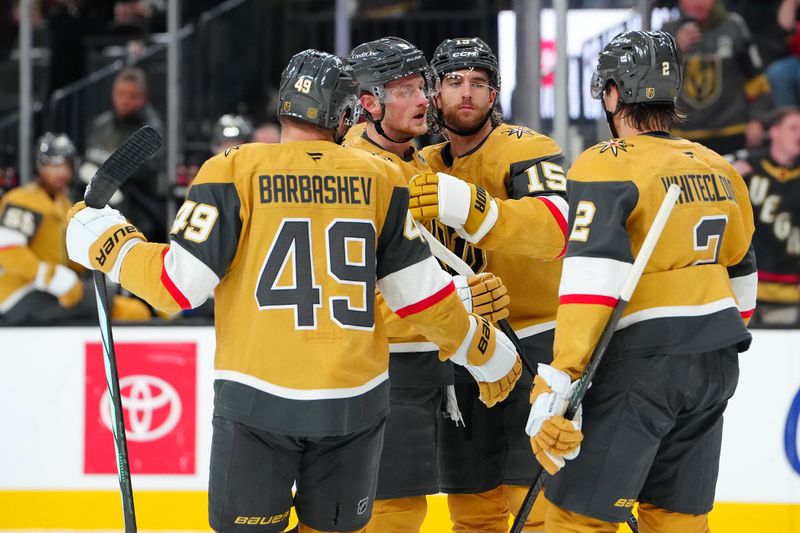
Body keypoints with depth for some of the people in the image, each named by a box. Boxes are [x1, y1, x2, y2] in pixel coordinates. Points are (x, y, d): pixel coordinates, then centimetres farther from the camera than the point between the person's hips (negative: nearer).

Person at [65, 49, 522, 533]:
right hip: (355, 401, 2)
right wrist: (488, 353, 19)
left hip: (257, 402, -2)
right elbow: (422, 293, 4)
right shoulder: (379, 178, 2)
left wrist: (105, 243, 8)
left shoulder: (234, 172, -5)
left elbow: (179, 284, -8)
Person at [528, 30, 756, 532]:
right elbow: (741, 277, 21)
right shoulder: (720, 170, 12)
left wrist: (557, 382, -24)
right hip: (714, 369, 7)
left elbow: (592, 280, -21)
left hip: (640, 363, -7)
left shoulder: (607, 167, -10)